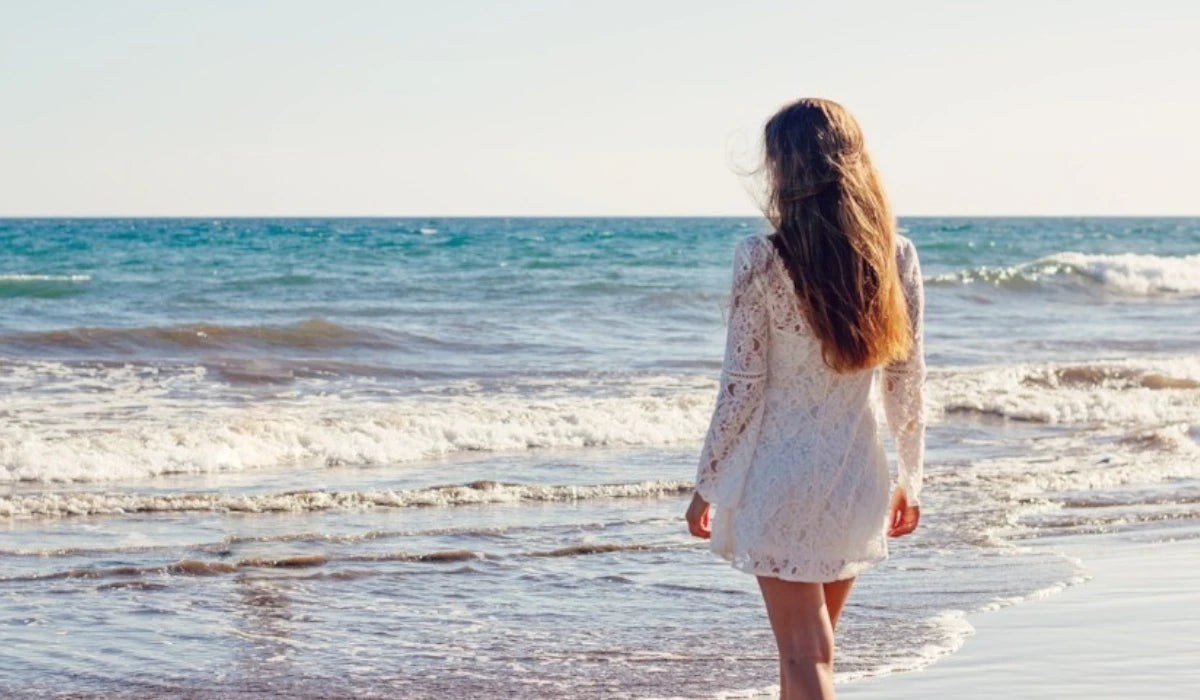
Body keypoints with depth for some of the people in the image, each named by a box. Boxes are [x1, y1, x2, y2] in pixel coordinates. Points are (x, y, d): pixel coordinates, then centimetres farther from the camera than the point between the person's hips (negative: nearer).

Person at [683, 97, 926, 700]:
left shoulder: (761, 259, -15)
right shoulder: (896, 257, -3)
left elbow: (742, 386, -12)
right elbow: (908, 380, 3)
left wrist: (706, 485, 0)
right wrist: (910, 479, 15)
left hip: (780, 475, -4)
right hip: (857, 477, 4)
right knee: (810, 642, 22)